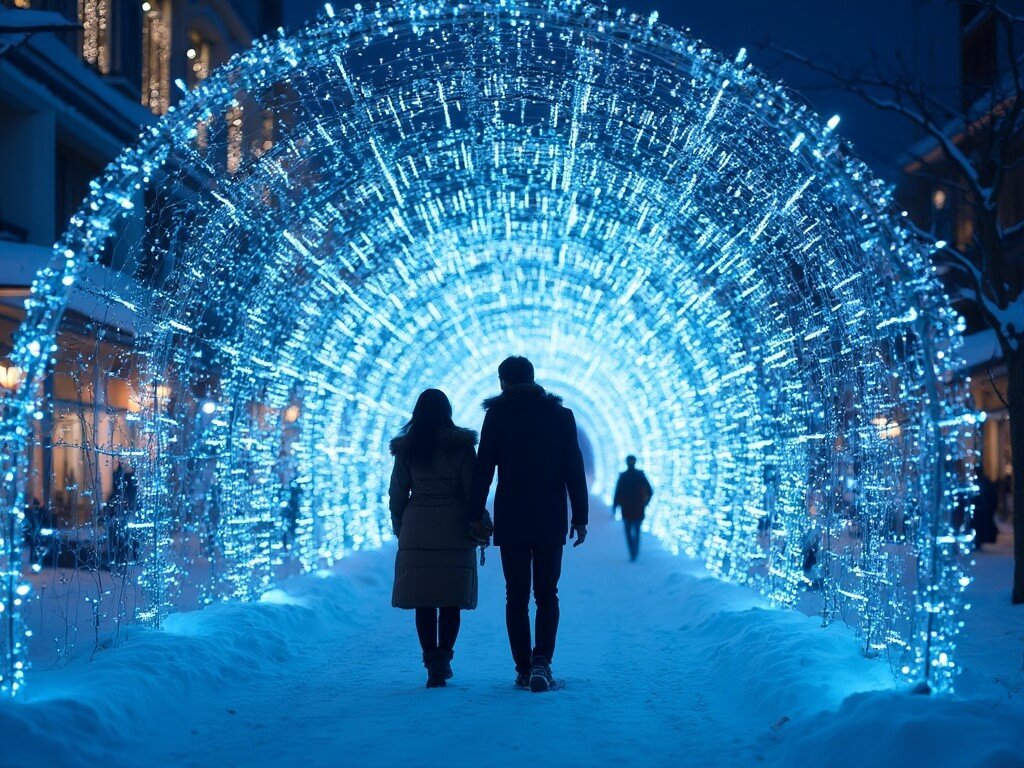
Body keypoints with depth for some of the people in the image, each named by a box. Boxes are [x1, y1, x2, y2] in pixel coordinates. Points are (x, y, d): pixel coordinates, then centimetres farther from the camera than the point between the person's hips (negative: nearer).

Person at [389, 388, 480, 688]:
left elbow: (397, 495, 7)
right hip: (454, 531, -1)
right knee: (451, 600, 5)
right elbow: (472, 491, -3)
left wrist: (400, 530, 18)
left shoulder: (406, 449, 5)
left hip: (416, 531, 1)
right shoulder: (461, 445, -2)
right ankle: (443, 656, -6)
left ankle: (432, 662, 0)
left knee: (423, 600, 5)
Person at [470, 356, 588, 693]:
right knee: (547, 595, 8)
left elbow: (484, 469, -5)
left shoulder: (497, 415, -1)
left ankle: (523, 669, 5)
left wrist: (476, 515, 0)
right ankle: (541, 661, -12)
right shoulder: (561, 415, 3)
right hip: (550, 522, 1)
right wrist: (580, 517, 5)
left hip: (511, 522, -1)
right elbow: (574, 471, 1)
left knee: (516, 597, 6)